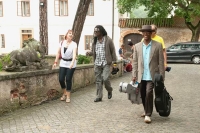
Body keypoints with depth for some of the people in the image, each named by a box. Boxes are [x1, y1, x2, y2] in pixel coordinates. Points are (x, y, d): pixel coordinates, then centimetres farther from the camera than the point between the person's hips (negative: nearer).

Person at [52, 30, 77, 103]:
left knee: (68, 79, -1)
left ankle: (68, 96, 14)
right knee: (61, 79, -2)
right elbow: (58, 53, 10)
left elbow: (74, 54, -24)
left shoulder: (74, 44, -10)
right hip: (63, 63, 3)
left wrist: (72, 62, -39)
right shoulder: (62, 43, 2)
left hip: (71, 64, -3)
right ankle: (64, 93, 25)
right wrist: (55, 62, 6)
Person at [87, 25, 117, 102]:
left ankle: (109, 91, 14)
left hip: (106, 63, -5)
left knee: (105, 78, -15)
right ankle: (99, 97, 14)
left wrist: (114, 61, -6)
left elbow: (113, 51, -2)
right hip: (97, 63, 5)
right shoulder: (95, 41, 9)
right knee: (98, 80, 6)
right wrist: (90, 53, -4)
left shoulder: (108, 40, -6)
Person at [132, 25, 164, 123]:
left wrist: (161, 77, -5)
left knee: (149, 93, -17)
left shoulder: (158, 45, 0)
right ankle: (146, 111, 32)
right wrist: (134, 75, 4)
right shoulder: (137, 46, 9)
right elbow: (135, 61, 10)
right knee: (143, 95, 11)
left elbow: (161, 62, -1)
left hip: (152, 75, -3)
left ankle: (148, 114, -5)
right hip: (141, 76, 4)